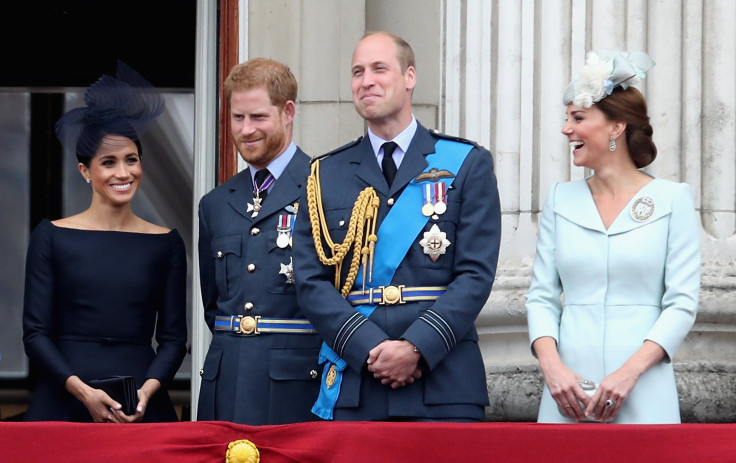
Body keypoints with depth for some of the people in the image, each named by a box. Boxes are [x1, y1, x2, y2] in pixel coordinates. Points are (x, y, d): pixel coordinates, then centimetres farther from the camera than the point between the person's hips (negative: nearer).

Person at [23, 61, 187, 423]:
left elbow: (174, 337, 7)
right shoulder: (52, 237, 3)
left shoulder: (166, 244, 8)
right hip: (63, 405, -1)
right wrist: (83, 391, -13)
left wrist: (148, 390, -10)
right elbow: (35, 333, 0)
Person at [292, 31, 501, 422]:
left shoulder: (467, 164, 8)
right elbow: (311, 281, 5)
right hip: (351, 388, 2)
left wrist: (417, 347, -14)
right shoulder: (325, 174, 13)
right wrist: (370, 348, -10)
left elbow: (476, 274, -1)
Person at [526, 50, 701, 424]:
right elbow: (541, 297, 9)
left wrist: (629, 372, -15)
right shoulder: (561, 199, 10)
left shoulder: (671, 199, 1)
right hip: (568, 393, 3)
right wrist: (551, 365, -9)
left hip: (642, 395, -3)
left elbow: (682, 302, -4)